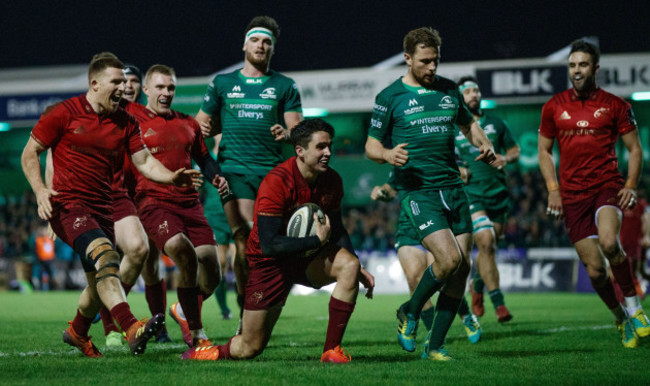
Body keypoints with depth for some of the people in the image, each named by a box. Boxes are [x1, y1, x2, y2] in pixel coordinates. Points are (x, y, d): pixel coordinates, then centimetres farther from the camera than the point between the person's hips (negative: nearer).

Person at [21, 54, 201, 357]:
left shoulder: (125, 122, 10)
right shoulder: (64, 113, -3)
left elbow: (144, 161, 5)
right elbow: (29, 153, 1)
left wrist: (170, 177, -15)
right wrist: (40, 190, -15)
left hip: (103, 207, 7)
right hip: (68, 204, -7)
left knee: (101, 280, 13)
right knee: (105, 255, -29)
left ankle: (77, 332, 41)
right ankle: (131, 329, -44)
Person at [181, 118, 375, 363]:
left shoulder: (331, 181, -6)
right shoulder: (276, 182, -25)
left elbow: (337, 230, 10)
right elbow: (269, 244, -28)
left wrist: (358, 269, -3)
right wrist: (317, 241, -28)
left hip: (308, 258, 5)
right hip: (270, 262, -5)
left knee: (349, 264, -28)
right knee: (250, 349, -1)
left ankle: (332, 351, -22)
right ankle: (209, 352, 35)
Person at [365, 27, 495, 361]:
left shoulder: (449, 90, 13)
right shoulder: (390, 97, 0)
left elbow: (467, 123, 28)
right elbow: (371, 146, 2)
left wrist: (484, 145, 8)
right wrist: (388, 154, -20)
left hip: (453, 187, 6)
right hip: (417, 190, -5)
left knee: (462, 268, -1)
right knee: (448, 258, -21)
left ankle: (435, 346, 9)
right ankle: (410, 312, 6)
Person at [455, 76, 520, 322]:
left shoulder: (496, 124, 12)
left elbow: (514, 150, 18)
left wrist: (506, 158, -4)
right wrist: (455, 170, -8)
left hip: (498, 193, 4)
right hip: (470, 194, -3)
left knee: (490, 247, 10)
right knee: (486, 244, -18)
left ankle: (477, 286, 39)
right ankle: (498, 304, -16)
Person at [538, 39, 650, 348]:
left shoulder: (614, 105, 3)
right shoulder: (554, 107, 7)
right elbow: (544, 151, 15)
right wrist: (553, 189, 3)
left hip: (608, 185, -2)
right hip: (573, 194, 2)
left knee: (609, 242, -31)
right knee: (595, 269, -3)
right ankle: (621, 318, 20)